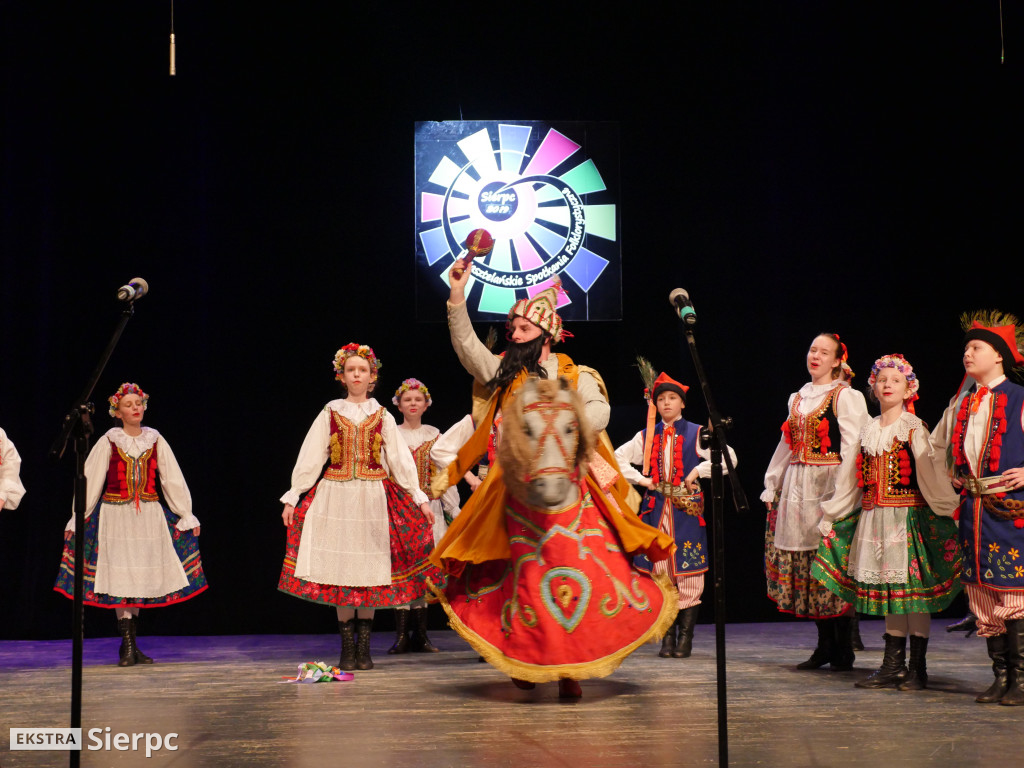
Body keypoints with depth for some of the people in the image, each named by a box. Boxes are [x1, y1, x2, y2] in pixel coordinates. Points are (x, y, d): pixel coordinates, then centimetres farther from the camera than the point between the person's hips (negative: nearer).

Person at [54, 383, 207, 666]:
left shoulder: (155, 440, 5)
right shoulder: (108, 442, 0)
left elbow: (173, 480, 8)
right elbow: (89, 481, 1)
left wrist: (187, 515, 8)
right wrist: (76, 519, -1)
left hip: (149, 516, 2)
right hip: (116, 515, -2)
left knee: (142, 577, 4)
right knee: (121, 578, -5)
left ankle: (131, 645, 14)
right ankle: (128, 646, -2)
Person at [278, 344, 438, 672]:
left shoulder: (382, 417, 9)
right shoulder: (330, 414, 8)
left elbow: (401, 460, 8)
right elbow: (310, 458, 6)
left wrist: (420, 497, 2)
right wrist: (292, 497, 1)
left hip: (374, 498, 0)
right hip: (335, 497, 0)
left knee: (369, 569, -1)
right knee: (339, 568, -3)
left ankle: (364, 648, 5)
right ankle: (347, 648, 4)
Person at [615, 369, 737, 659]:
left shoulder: (696, 434, 3)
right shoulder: (647, 437, 12)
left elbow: (728, 457, -5)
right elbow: (617, 458, 17)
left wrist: (698, 472, -10)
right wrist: (640, 479, 5)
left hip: (686, 511, -3)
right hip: (656, 511, 3)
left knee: (688, 573, -5)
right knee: (660, 572, 1)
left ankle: (685, 637, 3)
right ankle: (667, 637, 8)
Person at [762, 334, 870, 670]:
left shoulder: (846, 396, -3)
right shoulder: (797, 398, 18)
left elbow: (853, 447, -11)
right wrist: (772, 485, 17)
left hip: (828, 485, -7)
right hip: (796, 488, 7)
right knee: (804, 564, 6)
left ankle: (842, 650, 2)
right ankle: (825, 646, 15)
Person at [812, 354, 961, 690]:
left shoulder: (914, 428, -2)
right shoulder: (869, 430, 13)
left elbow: (931, 472, -10)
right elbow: (853, 477, 18)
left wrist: (948, 507, -18)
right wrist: (831, 513, 20)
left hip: (909, 515, -5)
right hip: (874, 517, 5)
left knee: (914, 588, -2)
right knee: (887, 591, 8)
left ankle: (918, 667, 6)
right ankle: (893, 666, 15)